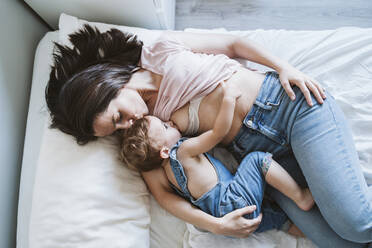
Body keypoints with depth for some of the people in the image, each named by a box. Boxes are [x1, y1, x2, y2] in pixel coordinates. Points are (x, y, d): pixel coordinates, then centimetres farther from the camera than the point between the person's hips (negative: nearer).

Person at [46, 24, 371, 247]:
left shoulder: (162, 50, -3)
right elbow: (161, 189, 0)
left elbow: (234, 44, 5)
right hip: (255, 149, 4)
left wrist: (284, 67, -7)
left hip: (292, 103, -3)